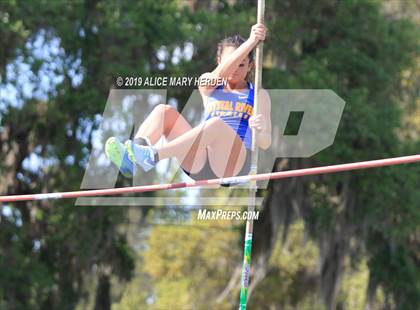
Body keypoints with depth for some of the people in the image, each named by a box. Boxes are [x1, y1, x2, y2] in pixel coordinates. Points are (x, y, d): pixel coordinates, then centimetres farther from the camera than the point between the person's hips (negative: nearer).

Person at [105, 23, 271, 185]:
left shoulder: (259, 95, 16)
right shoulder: (208, 86, 19)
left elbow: (265, 143, 4)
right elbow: (220, 74, -7)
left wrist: (260, 131, -21)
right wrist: (251, 42, -19)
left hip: (234, 166, -3)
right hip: (200, 165, 3)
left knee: (216, 124, -35)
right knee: (164, 111, -13)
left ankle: (152, 157, -50)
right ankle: (132, 155, -40)